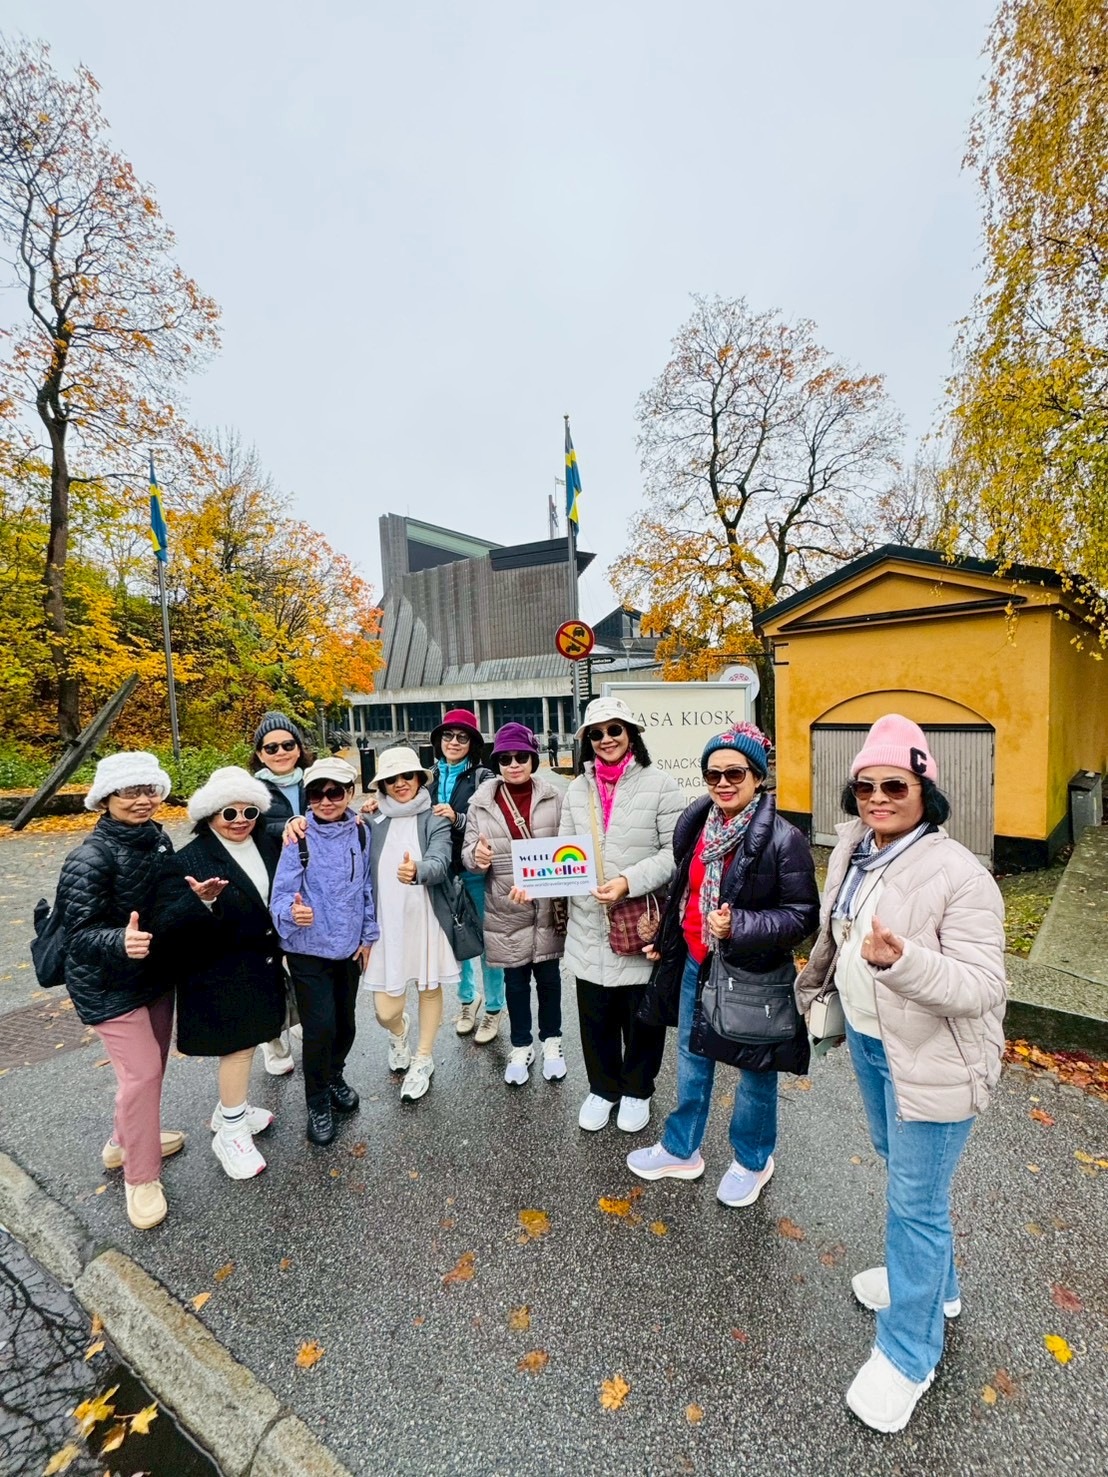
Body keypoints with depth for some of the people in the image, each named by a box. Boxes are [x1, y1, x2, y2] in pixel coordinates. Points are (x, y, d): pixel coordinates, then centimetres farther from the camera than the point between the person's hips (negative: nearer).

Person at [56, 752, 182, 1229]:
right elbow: (78, 932, -23)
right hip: (109, 984, -7)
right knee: (141, 1071, -4)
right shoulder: (91, 858, -24)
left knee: (153, 1061, 20)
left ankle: (126, 1141, 45)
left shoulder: (159, 840, -4)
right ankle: (140, 1178, 19)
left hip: (155, 973, 7)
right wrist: (121, 943, -42)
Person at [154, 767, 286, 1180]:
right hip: (222, 975, -6)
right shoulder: (190, 861, -18)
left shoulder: (268, 845, -1)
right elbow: (167, 925, -24)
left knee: (245, 1041, 20)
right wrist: (202, 901, -40)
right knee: (239, 1045, 5)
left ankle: (230, 1110, 43)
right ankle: (231, 1133, 27)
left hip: (260, 967, 6)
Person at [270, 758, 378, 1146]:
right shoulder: (298, 838, -13)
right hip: (309, 949, -3)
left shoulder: (360, 833, -4)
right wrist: (292, 911, -37)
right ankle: (318, 1102, 22)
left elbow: (367, 888, 5)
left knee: (345, 1023, 16)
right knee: (320, 1026, -4)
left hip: (349, 946, 3)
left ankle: (334, 1076, 45)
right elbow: (280, 895, -15)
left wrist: (368, 935, 6)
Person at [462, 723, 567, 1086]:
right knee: (515, 980, 15)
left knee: (548, 976, 15)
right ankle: (521, 1047, 36)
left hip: (548, 905, 0)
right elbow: (468, 850, 1)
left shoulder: (552, 797, -4)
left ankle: (551, 1042, 38)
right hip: (506, 909, 1)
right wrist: (477, 855, -21)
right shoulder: (482, 801, -2)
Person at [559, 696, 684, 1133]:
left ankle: (637, 1089, 41)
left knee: (642, 1014, 15)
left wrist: (628, 882, -23)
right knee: (595, 1015, 16)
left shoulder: (659, 784, -7)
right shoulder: (578, 789, 7)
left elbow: (675, 851, -11)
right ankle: (603, 1087, 42)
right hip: (590, 926, 4)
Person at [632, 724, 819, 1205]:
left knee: (755, 1073, 17)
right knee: (691, 1061, 22)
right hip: (695, 965, 6)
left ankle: (752, 1161, 44)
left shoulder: (783, 839, -20)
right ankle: (680, 1150, 45)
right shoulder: (695, 823, -1)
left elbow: (803, 915, -17)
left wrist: (739, 927, -28)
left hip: (753, 973, -6)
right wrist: (665, 940, 17)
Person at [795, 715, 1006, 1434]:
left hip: (932, 1060, -7)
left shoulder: (959, 876, -25)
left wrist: (902, 960, -42)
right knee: (898, 1163, 27)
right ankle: (935, 1283, 53)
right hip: (869, 1037, 8)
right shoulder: (854, 848, -3)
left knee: (916, 1202, 7)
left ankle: (907, 1354, 31)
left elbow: (982, 987, -26)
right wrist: (817, 983, 20)